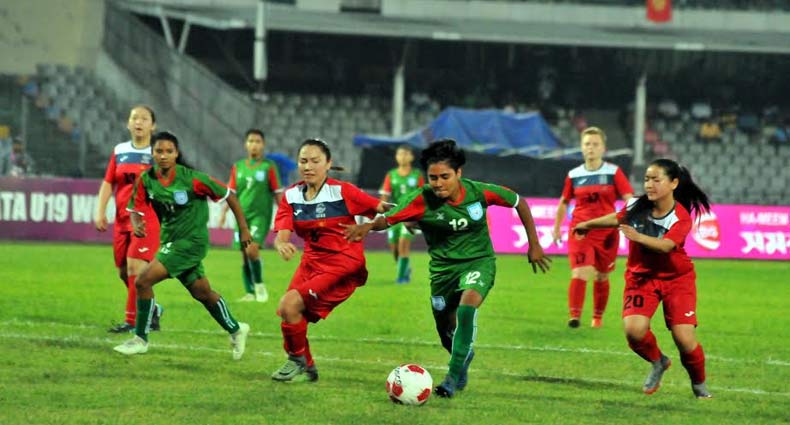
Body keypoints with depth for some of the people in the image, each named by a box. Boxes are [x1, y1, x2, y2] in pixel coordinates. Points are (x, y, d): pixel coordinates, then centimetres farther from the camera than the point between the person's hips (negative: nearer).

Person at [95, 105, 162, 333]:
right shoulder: (119, 151, 11)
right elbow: (108, 183, 12)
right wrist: (100, 211, 1)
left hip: (147, 219, -6)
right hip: (122, 219, 6)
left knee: (135, 266, -16)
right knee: (123, 271, 8)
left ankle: (133, 321, -11)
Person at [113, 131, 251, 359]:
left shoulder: (192, 179, -19)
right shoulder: (146, 180, -5)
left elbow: (228, 195, -10)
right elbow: (136, 209, 2)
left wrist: (243, 228, -5)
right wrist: (137, 225, -22)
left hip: (192, 241, -6)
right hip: (170, 241, 6)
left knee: (143, 281, -15)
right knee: (202, 292, 17)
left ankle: (140, 339, -2)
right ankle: (236, 330, 36)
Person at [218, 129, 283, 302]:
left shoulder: (269, 167, -1)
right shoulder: (237, 167, 10)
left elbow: (278, 193, 1)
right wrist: (223, 211, 4)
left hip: (260, 215, -4)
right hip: (242, 215, 4)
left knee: (252, 249, -22)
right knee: (244, 255, 4)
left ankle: (259, 284, -3)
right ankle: (250, 293, 12)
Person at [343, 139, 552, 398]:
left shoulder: (480, 192, -17)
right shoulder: (422, 200, -20)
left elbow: (519, 203, -2)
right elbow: (388, 219, -29)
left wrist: (534, 245, 1)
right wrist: (368, 226, -53)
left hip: (479, 261, -2)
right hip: (443, 267, 2)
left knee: (467, 305, -32)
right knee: (448, 335, 13)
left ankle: (454, 376, -25)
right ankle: (465, 357, 50)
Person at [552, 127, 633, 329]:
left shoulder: (614, 172, -2)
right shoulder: (573, 175, 4)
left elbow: (629, 199, -6)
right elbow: (564, 202, 18)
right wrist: (556, 228, 19)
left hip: (607, 232, 0)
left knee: (602, 277, 10)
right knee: (580, 273, -18)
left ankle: (598, 317, 27)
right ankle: (574, 315, -18)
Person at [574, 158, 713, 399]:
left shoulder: (681, 218, -19)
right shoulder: (637, 207, -8)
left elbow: (665, 245, -38)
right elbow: (618, 218, 16)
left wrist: (637, 236, -54)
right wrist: (588, 225, 29)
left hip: (677, 279, -3)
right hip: (641, 277, 3)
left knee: (684, 338, -14)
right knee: (634, 330, -21)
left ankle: (699, 385, 16)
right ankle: (658, 363, 12)